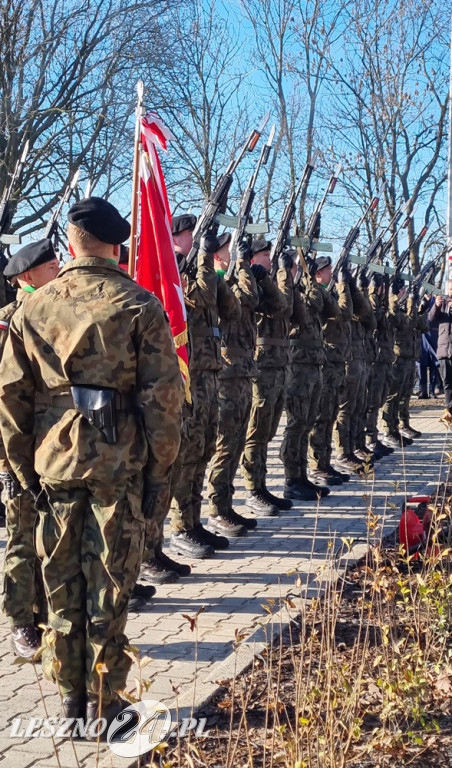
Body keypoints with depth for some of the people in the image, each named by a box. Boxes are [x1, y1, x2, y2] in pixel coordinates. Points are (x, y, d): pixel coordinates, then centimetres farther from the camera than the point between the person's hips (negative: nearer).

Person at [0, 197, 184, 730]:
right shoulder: (138, 306, -6)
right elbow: (163, 397, -10)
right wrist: (158, 472, -1)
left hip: (53, 463, 3)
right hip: (119, 465, -2)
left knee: (62, 586, 15)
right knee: (109, 587, 8)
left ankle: (70, 697, 28)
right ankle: (104, 705, 19)